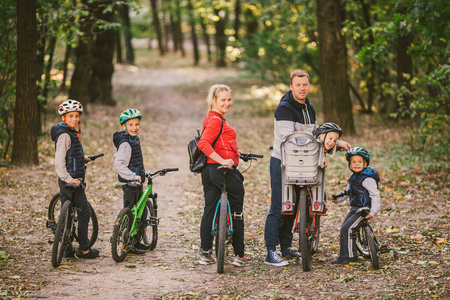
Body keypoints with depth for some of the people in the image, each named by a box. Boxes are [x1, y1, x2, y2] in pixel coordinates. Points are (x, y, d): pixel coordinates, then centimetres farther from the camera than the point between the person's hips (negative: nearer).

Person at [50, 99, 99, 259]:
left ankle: (67, 249, 16)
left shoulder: (71, 133, 14)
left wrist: (81, 158, 43)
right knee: (84, 211, -3)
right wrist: (68, 179, -25)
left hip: (67, 180, 10)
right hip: (71, 180, -10)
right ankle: (84, 250, 2)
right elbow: (59, 161, -23)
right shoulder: (65, 135, -16)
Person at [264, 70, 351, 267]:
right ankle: (271, 252, -8)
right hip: (281, 163, -8)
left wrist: (336, 143, 15)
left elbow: (314, 134, 25)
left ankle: (287, 248, 21)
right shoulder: (284, 108, -13)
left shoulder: (309, 109, 14)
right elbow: (289, 138, -22)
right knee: (278, 208, -10)